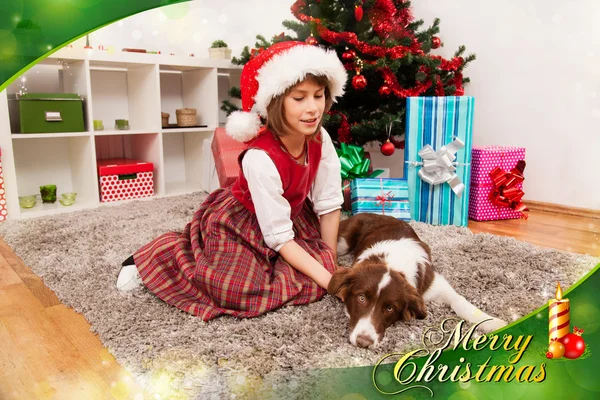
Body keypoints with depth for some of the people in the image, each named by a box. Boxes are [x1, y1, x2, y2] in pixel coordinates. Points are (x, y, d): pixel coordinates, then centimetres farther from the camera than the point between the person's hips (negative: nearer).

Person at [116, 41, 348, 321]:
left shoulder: (320, 140, -17)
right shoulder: (261, 158, -35)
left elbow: (329, 204, -8)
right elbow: (279, 237, -29)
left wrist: (330, 263, -7)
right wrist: (330, 280, -27)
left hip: (290, 217, 6)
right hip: (238, 224, -6)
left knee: (313, 279, -10)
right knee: (240, 290, -23)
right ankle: (154, 257, 2)